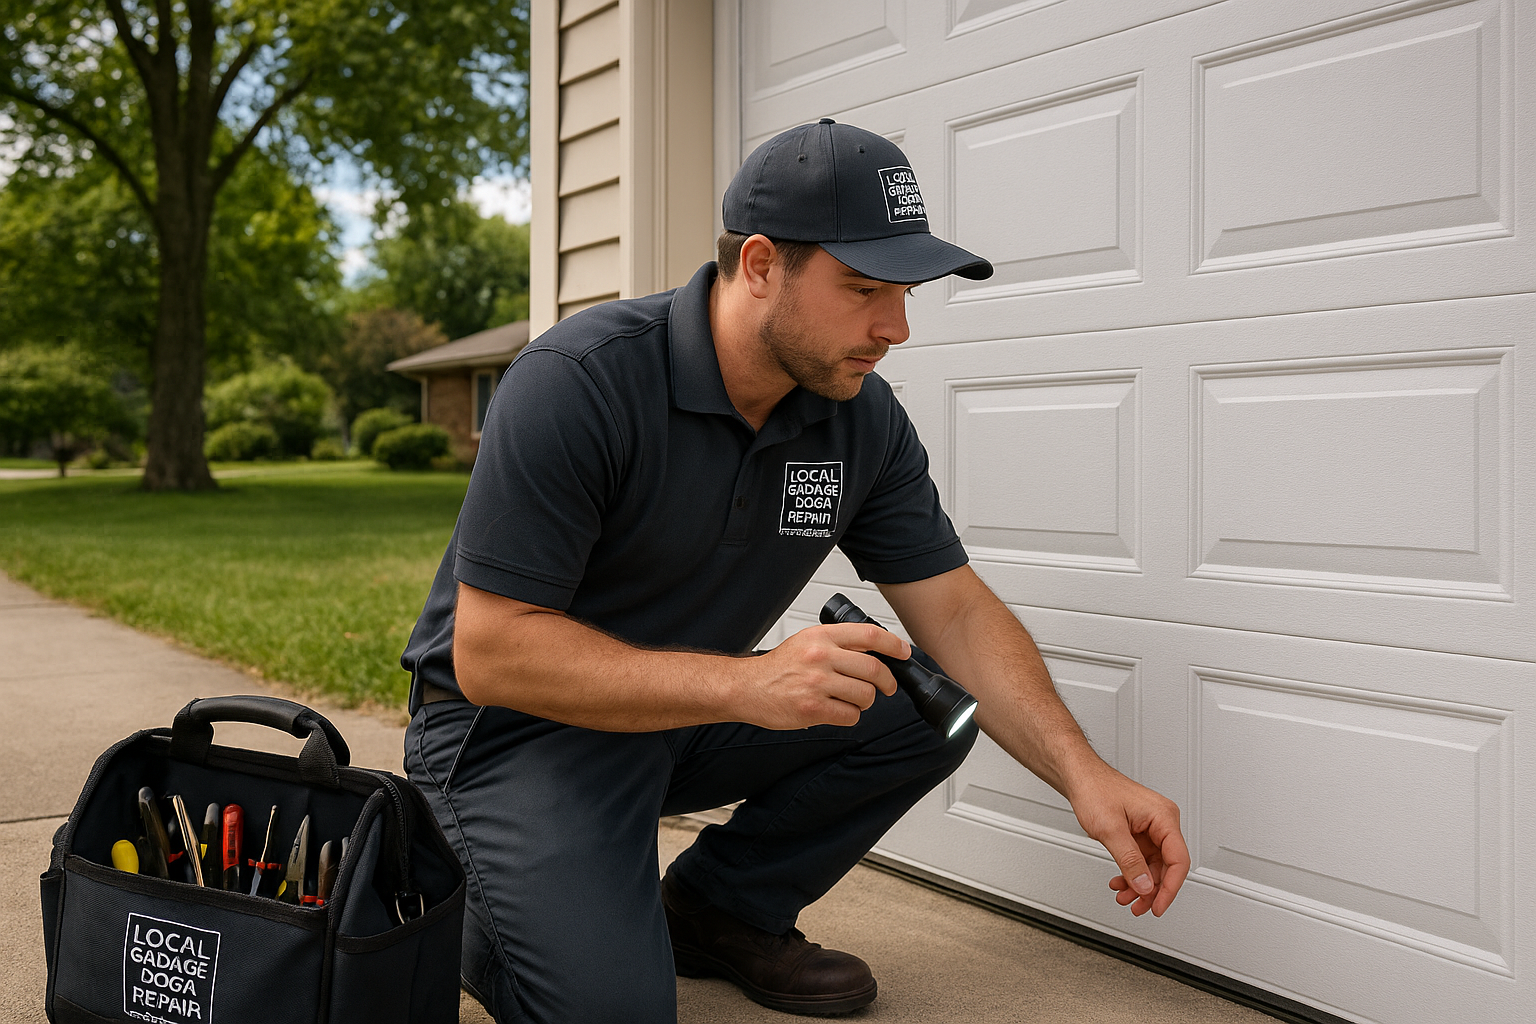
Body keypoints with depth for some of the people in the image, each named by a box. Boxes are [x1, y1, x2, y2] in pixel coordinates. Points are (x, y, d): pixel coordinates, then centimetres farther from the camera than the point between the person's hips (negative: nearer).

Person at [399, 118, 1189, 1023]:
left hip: (692, 713, 6)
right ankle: (478, 897, 8)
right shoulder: (579, 382, -26)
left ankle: (719, 912, 7)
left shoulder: (864, 418, -7)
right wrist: (746, 683, -38)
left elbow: (956, 610, -3)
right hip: (521, 718, -6)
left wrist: (1084, 774, -19)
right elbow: (490, 651, -28)